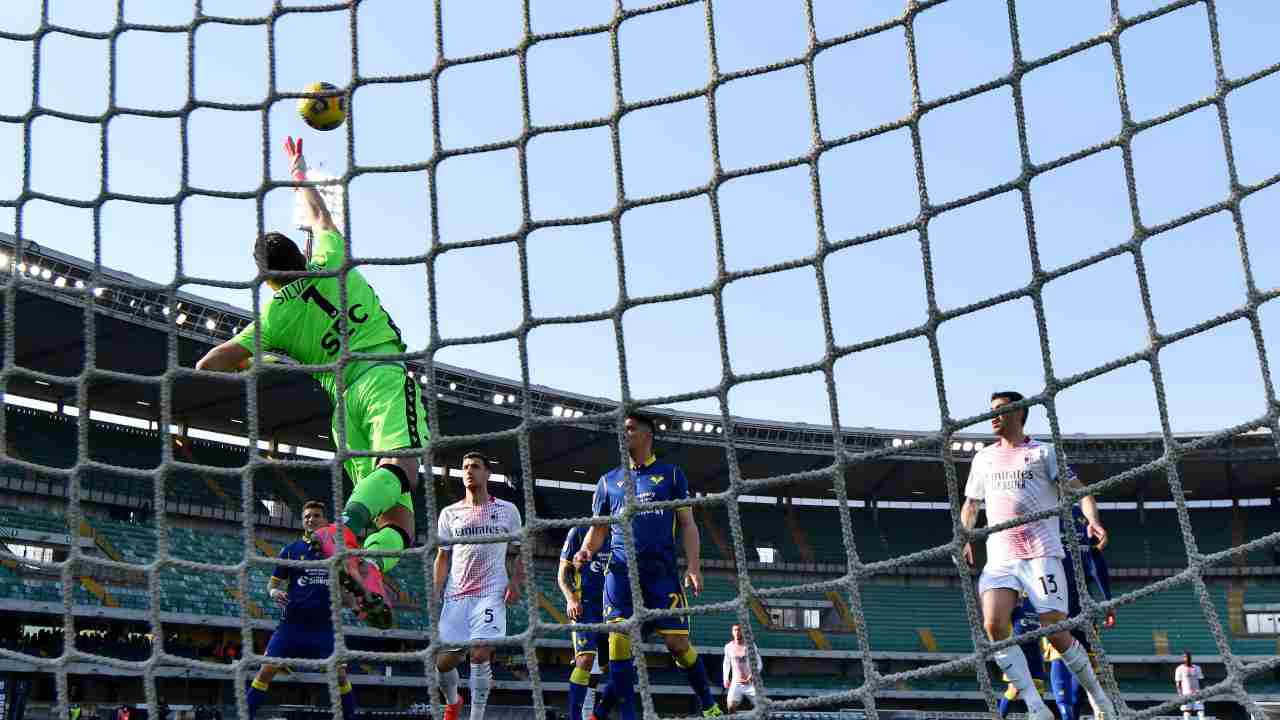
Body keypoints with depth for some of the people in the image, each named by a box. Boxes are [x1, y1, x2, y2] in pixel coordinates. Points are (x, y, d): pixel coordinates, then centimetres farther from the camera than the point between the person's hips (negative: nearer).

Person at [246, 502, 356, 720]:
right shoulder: (291, 550, 4)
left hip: (324, 626, 0)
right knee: (267, 671, -7)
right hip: (292, 624, 0)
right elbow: (272, 583, 7)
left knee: (339, 675, -5)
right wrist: (274, 592, -16)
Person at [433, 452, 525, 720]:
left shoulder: (507, 510, 7)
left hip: (491, 594, -2)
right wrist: (435, 594, 0)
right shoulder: (449, 513, 11)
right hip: (455, 597, 2)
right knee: (444, 661, 2)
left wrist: (515, 581, -5)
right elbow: (443, 557, 12)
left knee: (480, 655, -17)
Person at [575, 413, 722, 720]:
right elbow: (598, 528, 19)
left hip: (662, 571, -2)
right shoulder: (609, 481, 16)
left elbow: (687, 524, 8)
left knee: (678, 642, -5)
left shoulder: (670, 474, 11)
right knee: (619, 640, -9)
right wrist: (586, 549, -4)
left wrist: (693, 566, -5)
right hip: (621, 571, 2)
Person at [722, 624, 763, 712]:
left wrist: (753, 675, -21)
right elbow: (726, 663, 15)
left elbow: (759, 663, -6)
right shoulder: (728, 647, 1)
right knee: (731, 706, -16)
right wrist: (726, 678, 5)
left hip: (750, 682, -1)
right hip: (736, 683, 1)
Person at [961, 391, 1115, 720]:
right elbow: (971, 505, 27)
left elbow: (1077, 488, -3)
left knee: (1057, 633, -8)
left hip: (1041, 555, -4)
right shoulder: (983, 458, 20)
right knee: (993, 626, -19)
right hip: (999, 558, 4)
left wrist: (1093, 518, -22)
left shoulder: (1044, 452, 6)